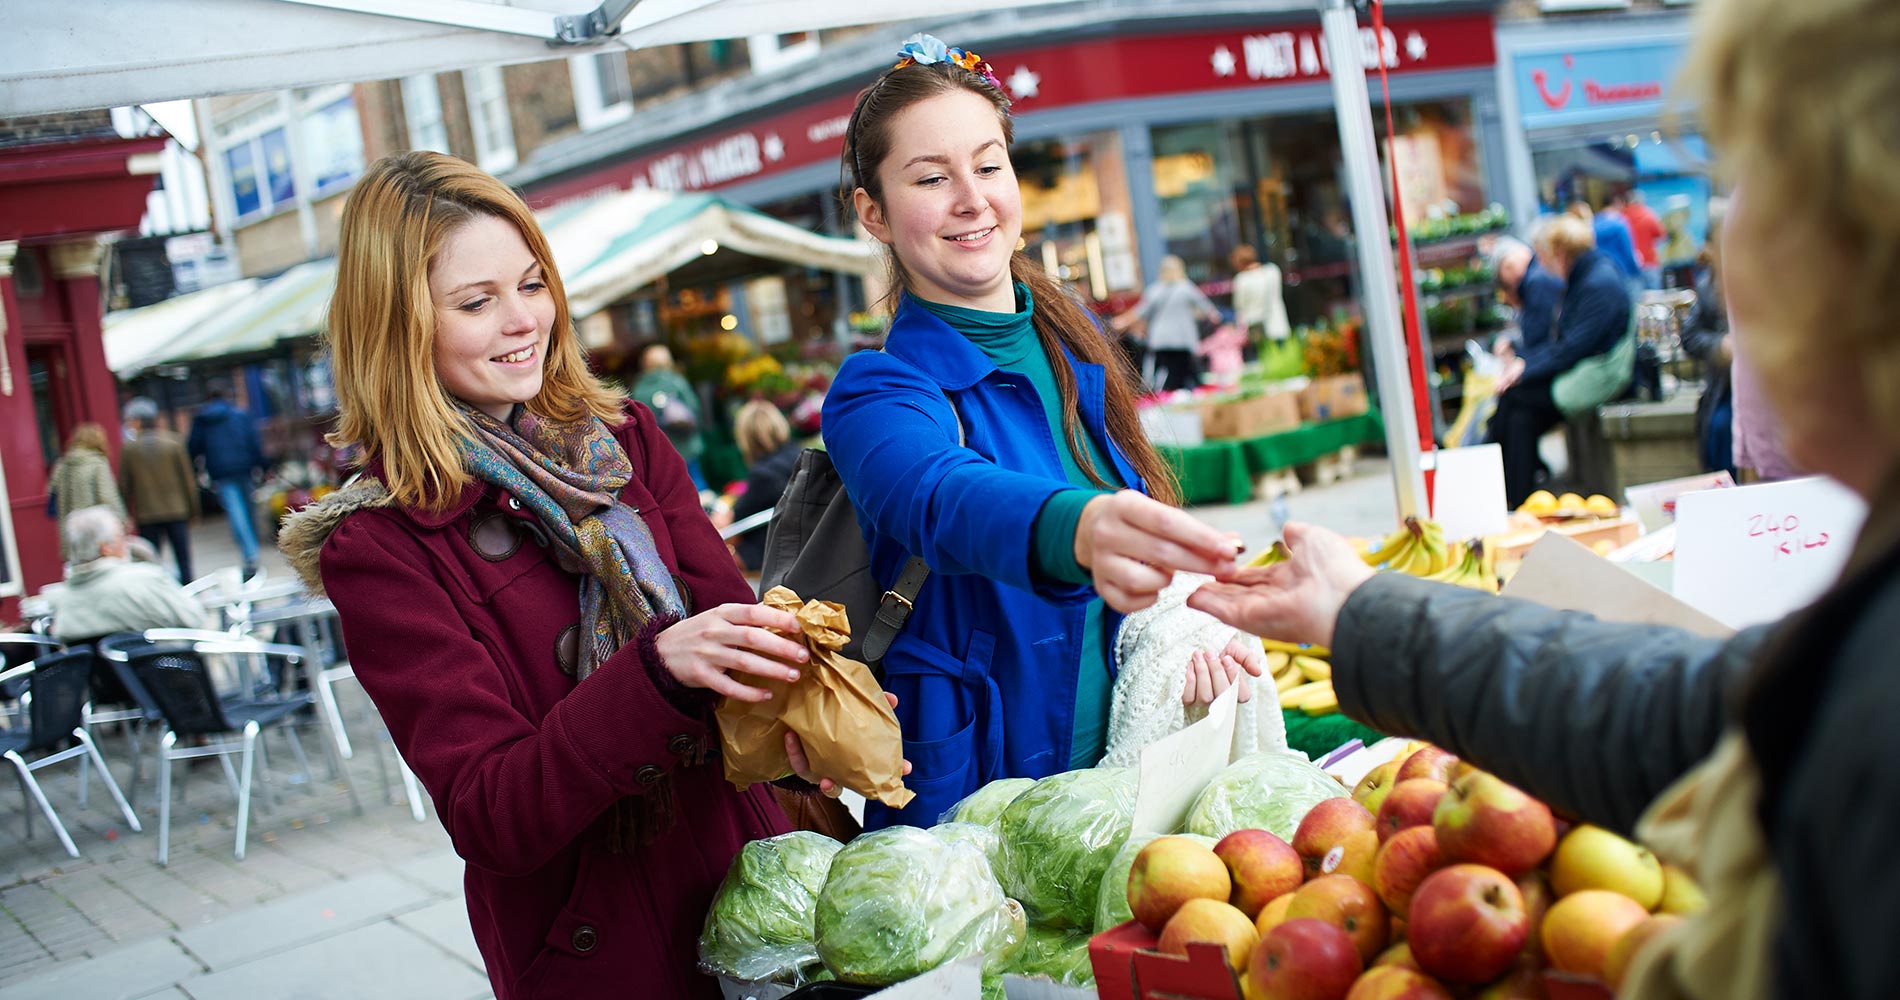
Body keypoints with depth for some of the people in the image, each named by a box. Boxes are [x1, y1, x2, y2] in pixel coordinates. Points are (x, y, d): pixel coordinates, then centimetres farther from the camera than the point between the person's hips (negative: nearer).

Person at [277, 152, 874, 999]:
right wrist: (658, 667, -35)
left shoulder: (627, 441, 1)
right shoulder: (379, 545, -14)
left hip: (754, 874, 4)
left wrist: (792, 692, -31)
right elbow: (486, 819, -20)